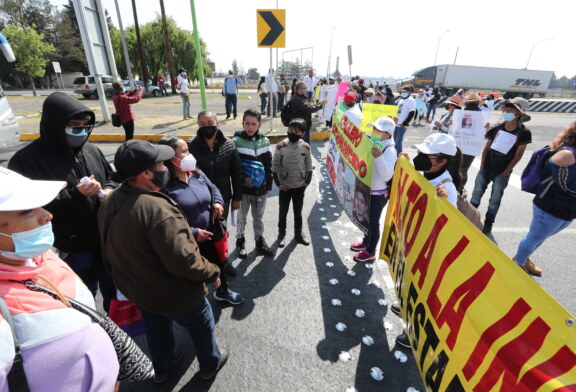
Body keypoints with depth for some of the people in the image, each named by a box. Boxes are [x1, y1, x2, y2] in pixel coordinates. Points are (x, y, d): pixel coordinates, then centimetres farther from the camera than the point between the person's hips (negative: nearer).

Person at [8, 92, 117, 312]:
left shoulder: (90, 150, 3)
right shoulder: (26, 161, -14)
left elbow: (111, 177, 15)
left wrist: (109, 190, -8)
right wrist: (75, 194, -25)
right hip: (74, 250, -5)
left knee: (115, 292, 25)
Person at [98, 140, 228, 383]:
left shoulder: (110, 202, -8)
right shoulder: (156, 208, -37)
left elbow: (111, 249, 5)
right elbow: (183, 260, -37)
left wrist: (130, 274, 20)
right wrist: (212, 273, -20)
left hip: (135, 288, 8)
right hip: (173, 293, -7)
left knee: (157, 329, 32)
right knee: (201, 326, 21)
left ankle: (162, 368, 58)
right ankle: (210, 365, 47)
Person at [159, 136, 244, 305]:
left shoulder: (197, 174, -1)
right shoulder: (164, 186, -23)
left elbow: (213, 188, 17)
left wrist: (218, 202, -4)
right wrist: (193, 233, -24)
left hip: (211, 236, 7)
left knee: (220, 264, 27)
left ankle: (222, 291, 57)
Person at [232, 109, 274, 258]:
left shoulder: (265, 141, 2)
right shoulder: (236, 141, -9)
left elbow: (268, 165, 7)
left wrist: (268, 185, 7)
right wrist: (243, 179, -17)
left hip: (260, 188, 3)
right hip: (243, 188, -2)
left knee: (259, 217, 17)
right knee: (242, 217, 15)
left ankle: (260, 241, 36)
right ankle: (240, 241, 36)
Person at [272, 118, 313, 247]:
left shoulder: (305, 147, -7)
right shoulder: (281, 146, -11)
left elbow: (309, 167, 3)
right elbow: (275, 167, -5)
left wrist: (307, 182, -1)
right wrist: (279, 184, -8)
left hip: (300, 186, 1)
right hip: (285, 187, -1)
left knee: (298, 211, 16)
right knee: (283, 211, 13)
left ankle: (298, 233, 34)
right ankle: (281, 233, 32)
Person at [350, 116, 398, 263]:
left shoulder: (389, 150, -21)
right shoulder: (375, 144, 3)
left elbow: (387, 176, -30)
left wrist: (379, 157, -38)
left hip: (379, 193, -8)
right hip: (368, 189, 8)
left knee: (374, 221, 6)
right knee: (368, 219, 23)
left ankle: (370, 252, 23)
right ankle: (366, 242, 44)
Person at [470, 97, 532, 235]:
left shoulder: (524, 132, -7)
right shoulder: (496, 128, 0)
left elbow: (518, 155, -7)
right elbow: (486, 148, 4)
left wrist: (505, 173, -9)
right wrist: (481, 168, -3)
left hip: (502, 173, -2)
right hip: (486, 169, 3)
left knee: (494, 200, 6)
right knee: (476, 195, 6)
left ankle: (488, 224, 21)